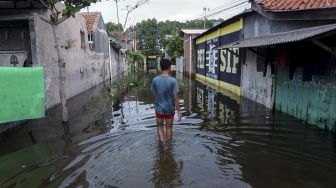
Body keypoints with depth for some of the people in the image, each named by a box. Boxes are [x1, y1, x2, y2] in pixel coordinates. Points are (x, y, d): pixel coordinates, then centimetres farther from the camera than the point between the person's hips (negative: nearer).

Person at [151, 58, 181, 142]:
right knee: (169, 127, 18)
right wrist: (178, 111, -6)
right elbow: (175, 97, -14)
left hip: (159, 108, 1)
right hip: (170, 109, -1)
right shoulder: (173, 81, -16)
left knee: (160, 126, 19)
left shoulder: (155, 80, -9)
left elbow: (154, 94, 1)